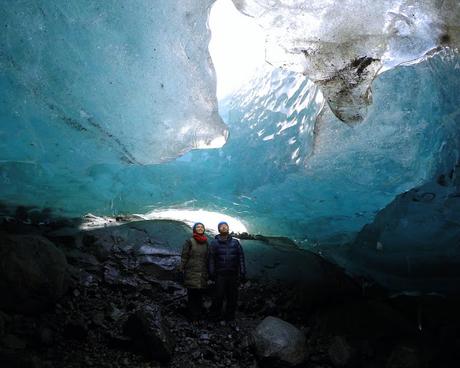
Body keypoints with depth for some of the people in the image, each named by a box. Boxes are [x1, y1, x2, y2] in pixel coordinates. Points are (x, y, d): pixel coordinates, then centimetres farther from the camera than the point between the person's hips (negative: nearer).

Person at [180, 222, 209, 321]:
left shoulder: (206, 243, 13)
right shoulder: (189, 241, -1)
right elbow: (184, 257, -2)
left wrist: (208, 272, 14)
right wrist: (182, 270, -7)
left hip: (202, 273, 4)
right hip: (191, 273, -4)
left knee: (200, 294, 4)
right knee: (192, 294, -5)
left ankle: (198, 314, 16)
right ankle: (192, 316, 4)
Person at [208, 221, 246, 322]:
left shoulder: (235, 242, 8)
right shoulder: (214, 243, 4)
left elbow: (241, 258, 7)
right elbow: (211, 259, 2)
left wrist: (242, 273, 1)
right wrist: (211, 273, -4)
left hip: (233, 275, 2)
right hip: (220, 275, -2)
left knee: (232, 297, 6)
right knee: (219, 296, -2)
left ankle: (229, 315, 21)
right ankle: (215, 315, 15)